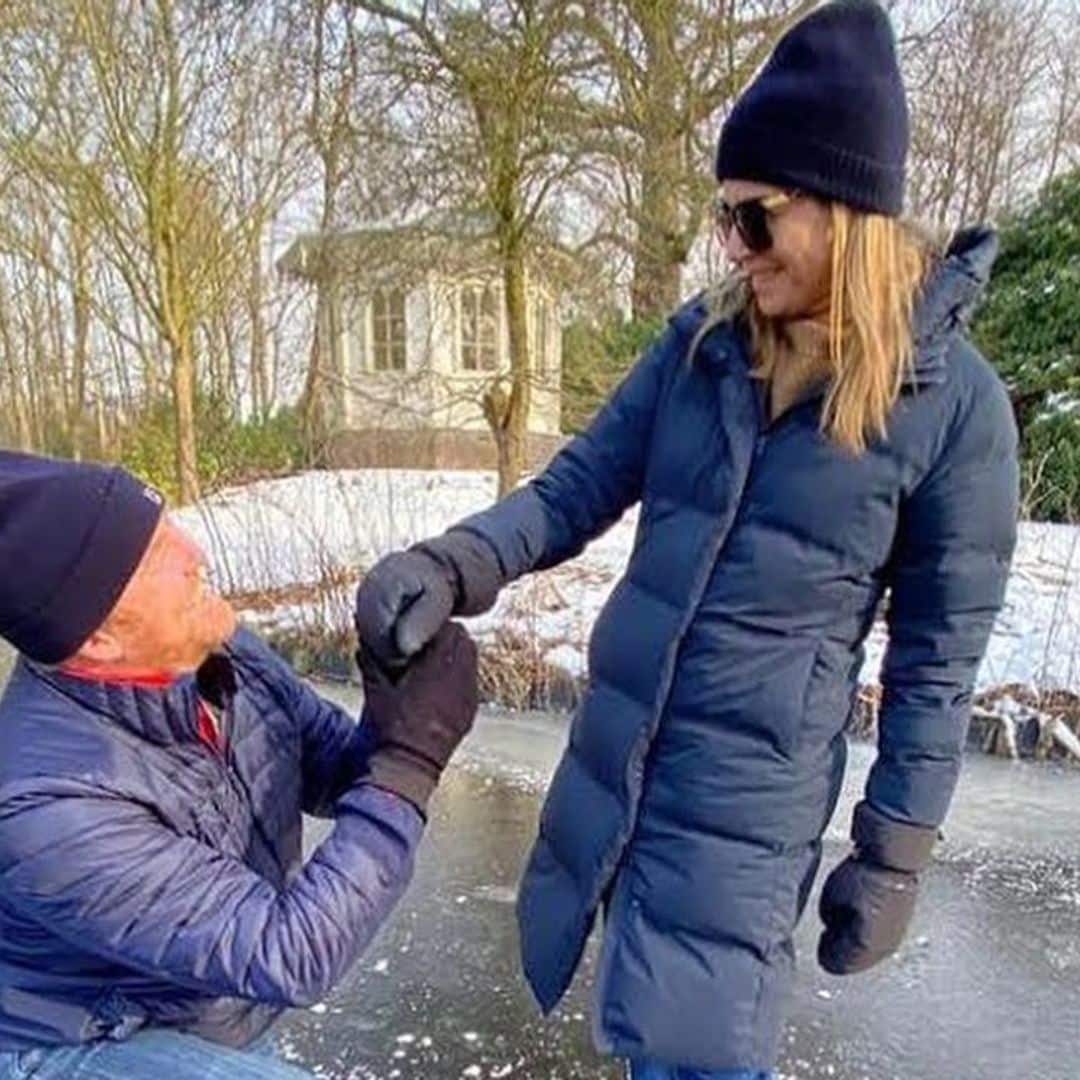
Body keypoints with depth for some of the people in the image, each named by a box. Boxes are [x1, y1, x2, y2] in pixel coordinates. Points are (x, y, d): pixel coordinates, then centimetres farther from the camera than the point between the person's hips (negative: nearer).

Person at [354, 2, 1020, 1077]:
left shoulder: (950, 399, -12)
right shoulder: (703, 338, -1)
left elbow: (936, 657, -7)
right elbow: (580, 485, -1)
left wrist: (894, 855, -3)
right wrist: (452, 564, -19)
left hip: (750, 784, -4)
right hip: (613, 744, 5)